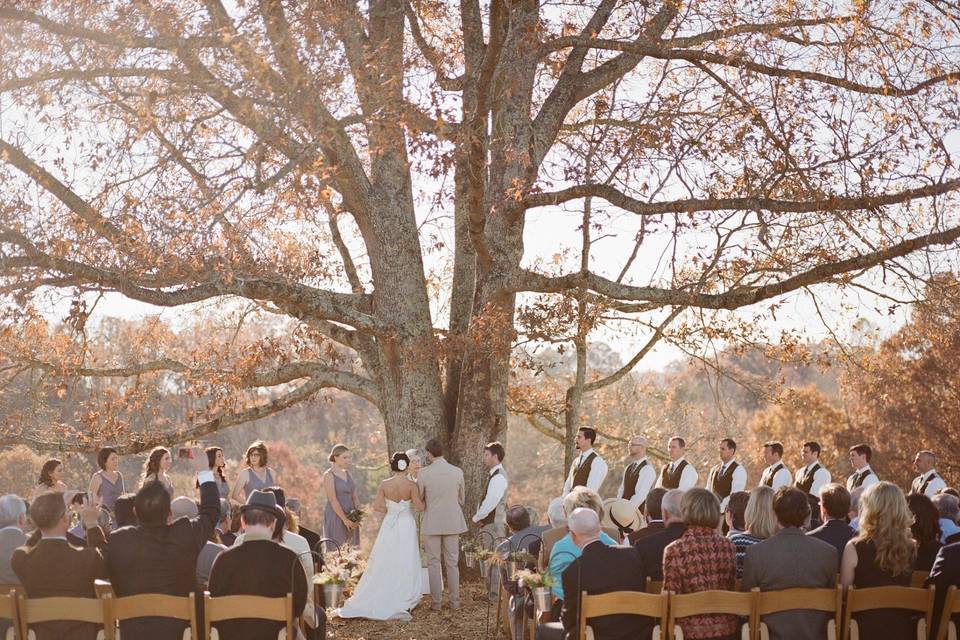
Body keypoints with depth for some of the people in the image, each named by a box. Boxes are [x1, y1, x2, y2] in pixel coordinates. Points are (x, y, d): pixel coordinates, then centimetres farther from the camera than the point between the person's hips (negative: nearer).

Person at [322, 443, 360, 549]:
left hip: (351, 517, 6)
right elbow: (333, 500, -13)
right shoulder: (329, 475, -6)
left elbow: (354, 497, 12)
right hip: (335, 516, -6)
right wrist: (345, 519, -17)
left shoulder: (348, 474, 14)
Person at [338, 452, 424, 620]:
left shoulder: (384, 485, -4)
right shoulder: (411, 486, -11)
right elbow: (419, 506, -14)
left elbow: (377, 507, -5)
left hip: (389, 526, 2)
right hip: (406, 526, -2)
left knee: (384, 565, 11)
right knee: (404, 566, 5)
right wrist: (427, 499, 5)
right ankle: (400, 605, 5)